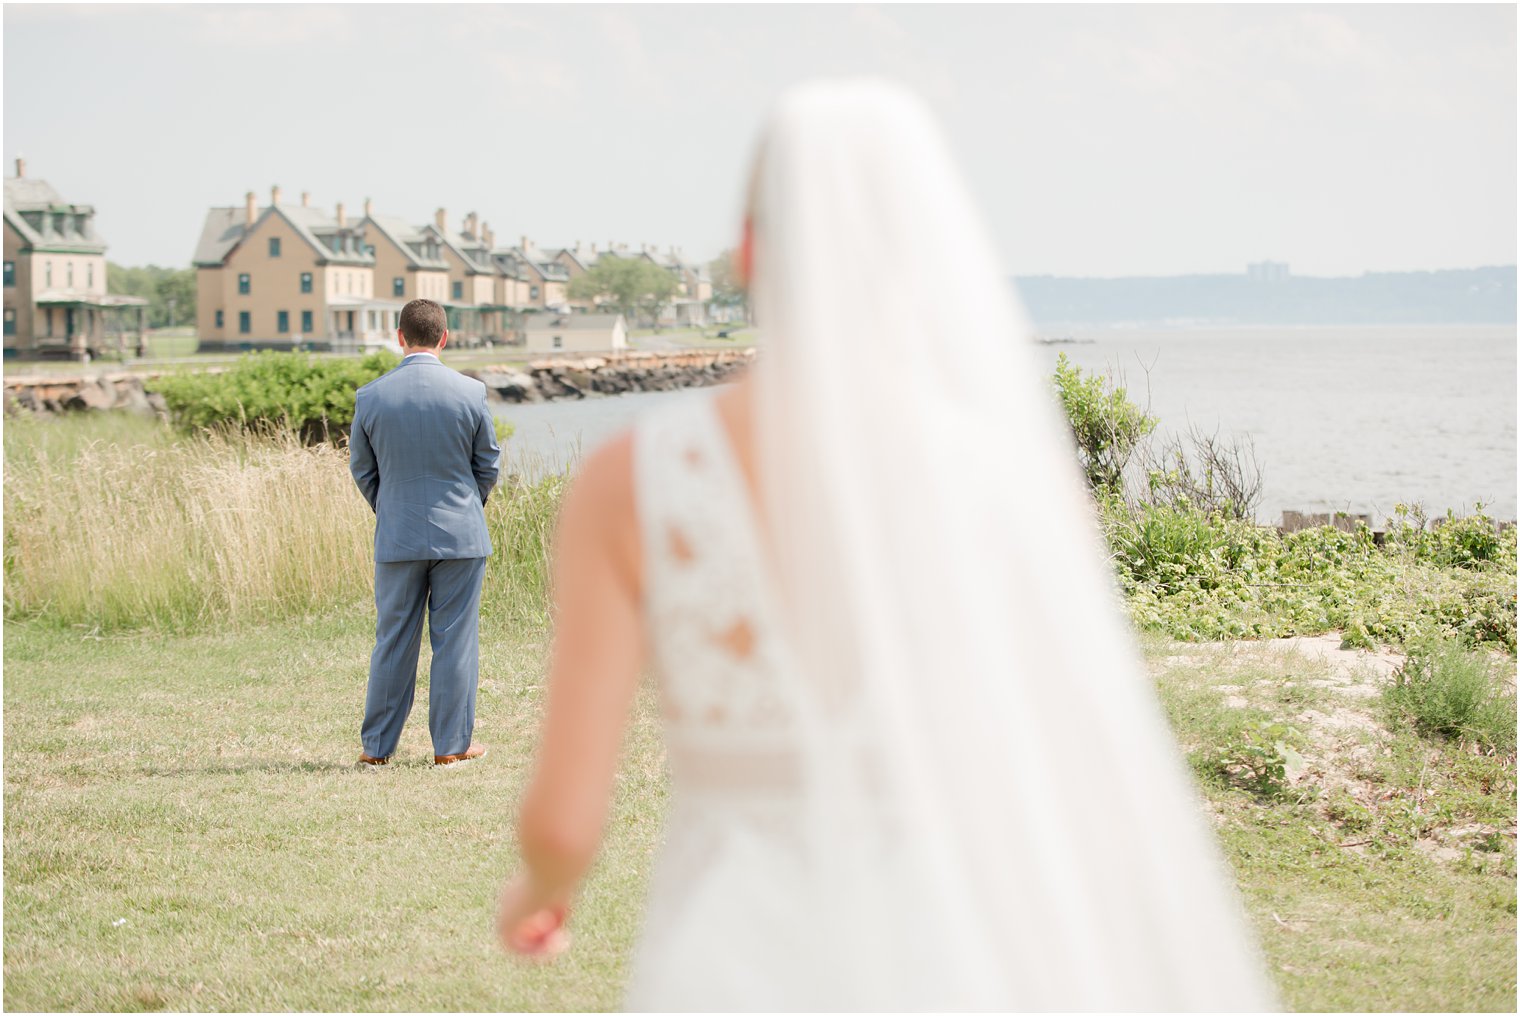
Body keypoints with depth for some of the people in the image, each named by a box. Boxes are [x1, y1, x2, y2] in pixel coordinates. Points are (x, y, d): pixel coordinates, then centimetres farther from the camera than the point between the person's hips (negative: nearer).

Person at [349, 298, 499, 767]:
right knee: (454, 641, 4)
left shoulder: (370, 397, -4)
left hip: (397, 536, 1)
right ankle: (452, 745, 8)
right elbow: (488, 464, 3)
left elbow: (362, 469, 6)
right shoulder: (470, 392, -7)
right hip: (460, 535, -1)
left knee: (392, 641, 9)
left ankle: (377, 746, 14)